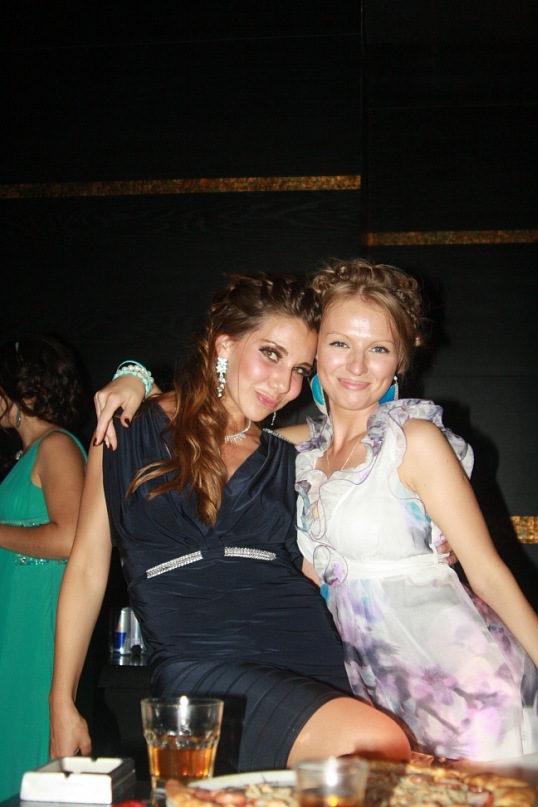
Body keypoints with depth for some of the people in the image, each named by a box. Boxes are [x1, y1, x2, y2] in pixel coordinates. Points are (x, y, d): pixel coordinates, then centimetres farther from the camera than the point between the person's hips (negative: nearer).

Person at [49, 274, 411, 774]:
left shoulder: (284, 459, 18)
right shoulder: (130, 432, 8)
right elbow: (88, 567, 9)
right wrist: (62, 705, 8)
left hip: (311, 658, 5)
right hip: (202, 664, -5)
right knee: (382, 744, -26)